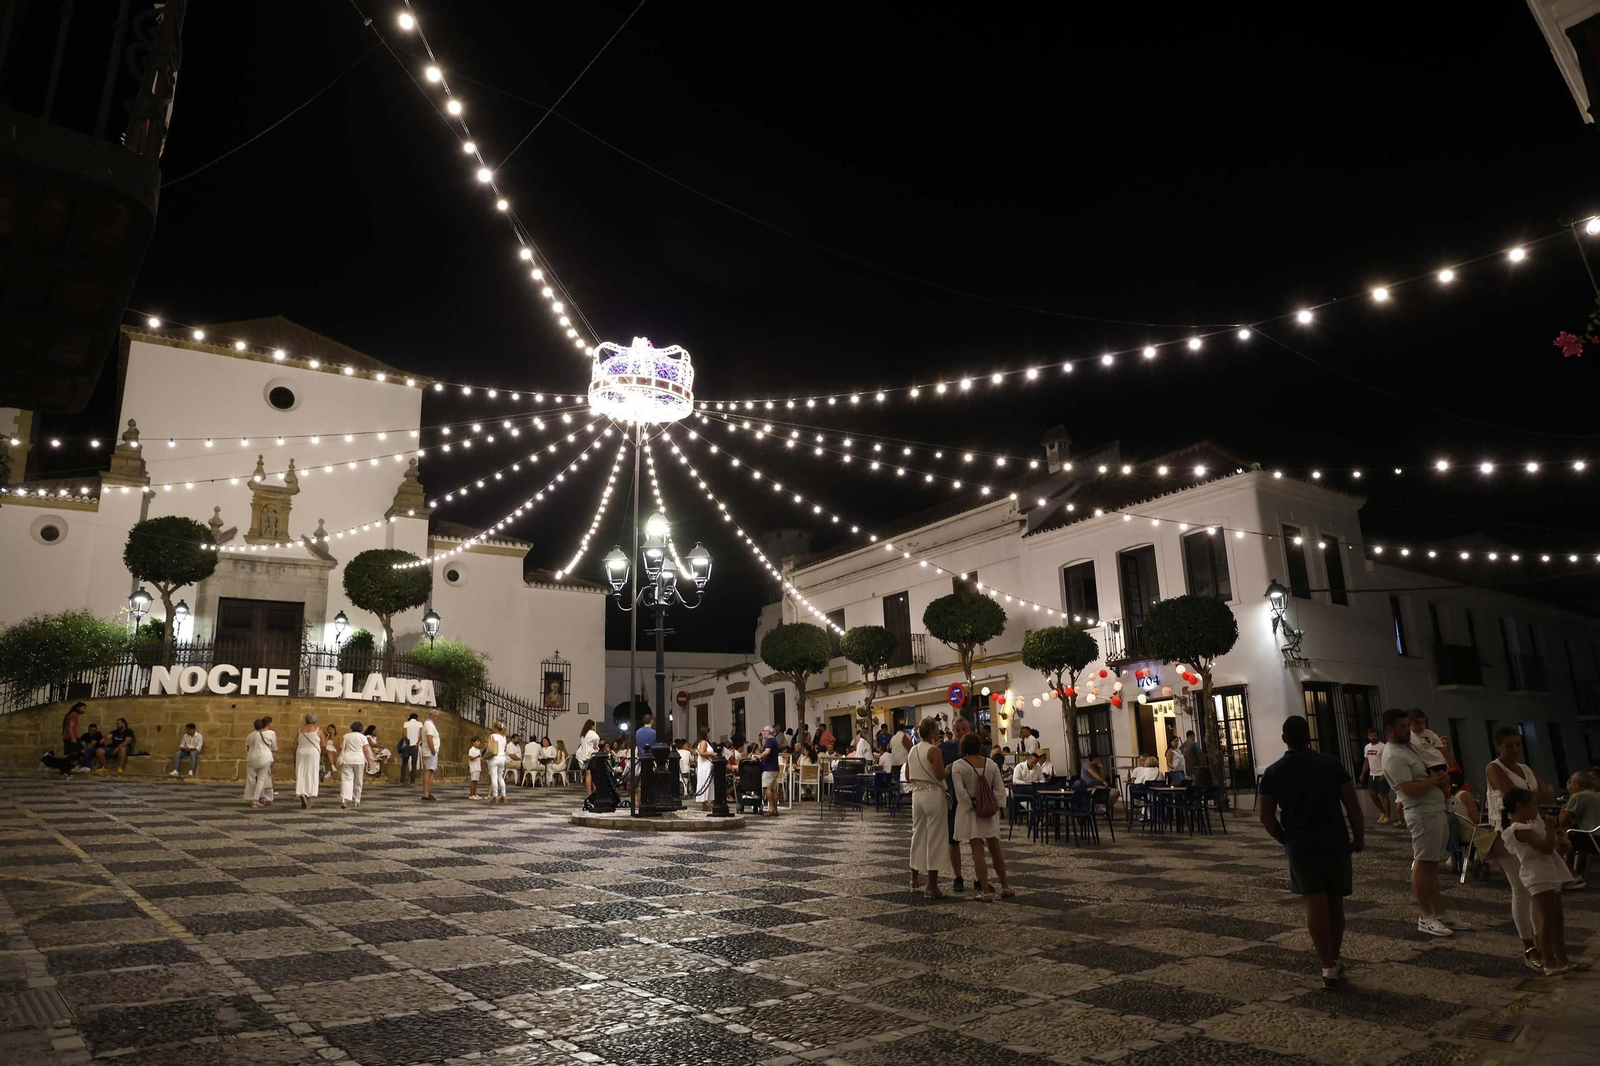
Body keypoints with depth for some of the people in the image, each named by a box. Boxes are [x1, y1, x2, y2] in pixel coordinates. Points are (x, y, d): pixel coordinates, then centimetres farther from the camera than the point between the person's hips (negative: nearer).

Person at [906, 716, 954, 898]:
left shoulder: (912, 750, 8)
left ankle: (915, 879, 28)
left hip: (917, 794, 7)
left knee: (918, 835, 18)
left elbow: (908, 777, 12)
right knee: (935, 838, -1)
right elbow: (940, 776, -20)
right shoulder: (934, 750, -14)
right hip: (933, 794, -7)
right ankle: (932, 885, 1)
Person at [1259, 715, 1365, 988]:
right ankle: (1335, 958, 27)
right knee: (1335, 901, 15)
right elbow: (1353, 805, -5)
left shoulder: (1272, 773, -2)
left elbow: (1266, 817, 2)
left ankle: (1328, 968, -2)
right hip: (1335, 842, 1)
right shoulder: (1331, 764, -4)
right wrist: (1359, 837, 8)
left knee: (1315, 903, 1)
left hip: (1299, 846, -1)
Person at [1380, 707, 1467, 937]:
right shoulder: (1394, 757, -17)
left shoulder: (1411, 745, 14)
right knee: (1423, 864, -5)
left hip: (1437, 810, 10)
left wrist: (1441, 777, 1)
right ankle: (1425, 917, 0)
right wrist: (1433, 780, -10)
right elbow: (1410, 790, -24)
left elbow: (1432, 770, 23)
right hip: (1423, 814, -10)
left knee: (1431, 864, 12)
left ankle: (1439, 914, 16)